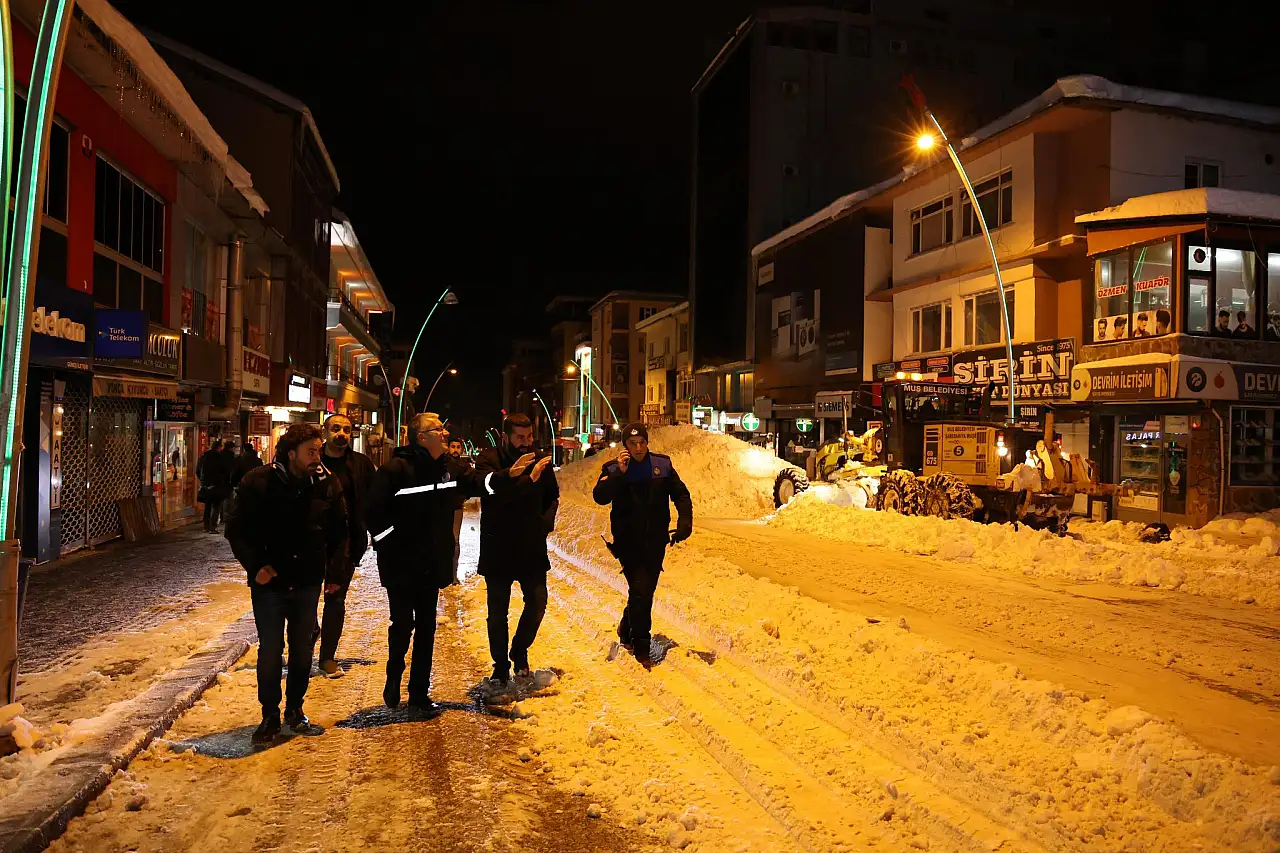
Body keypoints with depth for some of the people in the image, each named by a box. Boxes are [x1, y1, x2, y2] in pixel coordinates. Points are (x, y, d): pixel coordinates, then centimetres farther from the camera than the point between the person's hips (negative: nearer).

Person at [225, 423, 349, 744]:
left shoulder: (328, 484, -5)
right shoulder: (257, 483, -12)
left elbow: (340, 533, 6)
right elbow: (236, 529, -5)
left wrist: (337, 572, 2)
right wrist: (255, 565, -15)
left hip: (308, 583, 3)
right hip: (269, 582, -2)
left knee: (302, 649, 13)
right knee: (270, 650, 5)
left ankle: (295, 708, 30)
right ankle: (270, 715, 21)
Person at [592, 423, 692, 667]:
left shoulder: (662, 464, 1)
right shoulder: (613, 469, -6)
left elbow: (681, 494, 6)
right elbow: (600, 497, -19)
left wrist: (685, 521, -8)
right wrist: (619, 473, -27)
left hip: (656, 541, 3)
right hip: (628, 541, -3)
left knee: (646, 591, 13)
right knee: (640, 589, -12)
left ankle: (627, 630, 39)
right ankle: (641, 647, 1)